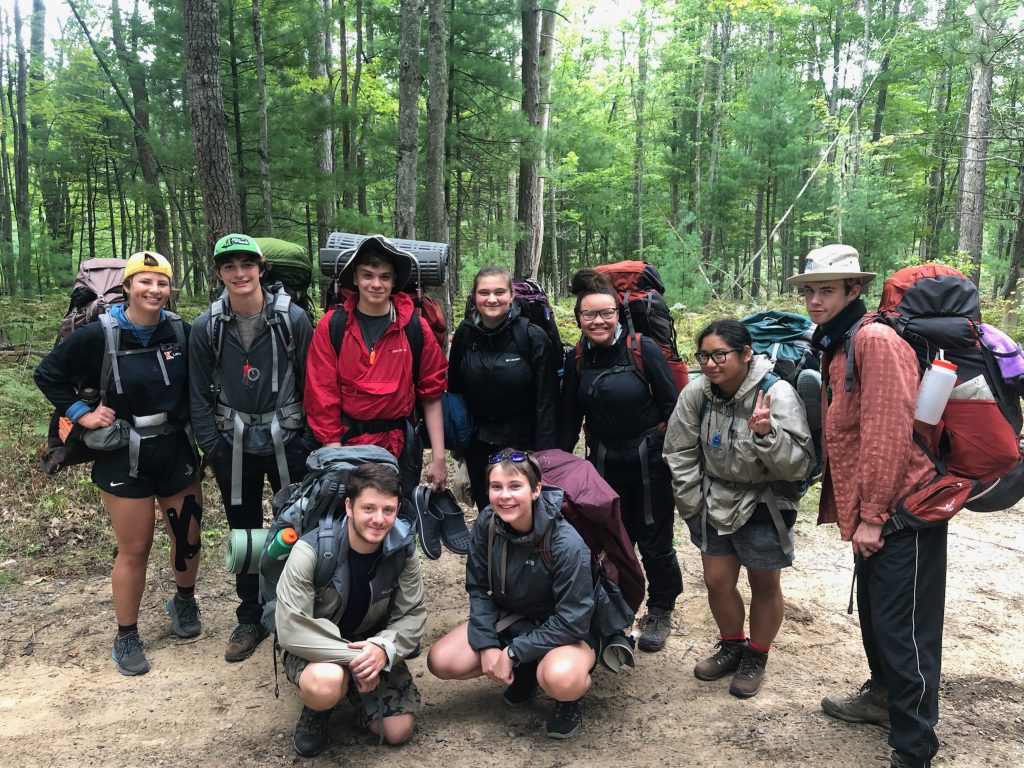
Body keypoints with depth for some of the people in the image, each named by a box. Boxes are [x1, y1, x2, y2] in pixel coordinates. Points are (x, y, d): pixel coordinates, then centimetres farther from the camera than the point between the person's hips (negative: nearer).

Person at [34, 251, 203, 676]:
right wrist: (82, 414, -5)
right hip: (125, 458, -3)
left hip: (177, 451, 3)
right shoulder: (100, 335, -11)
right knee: (134, 550, 4)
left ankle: (184, 601, 41)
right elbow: (48, 374, 1)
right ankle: (126, 637, 23)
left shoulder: (180, 331, -3)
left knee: (188, 537, 12)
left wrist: (194, 420, 3)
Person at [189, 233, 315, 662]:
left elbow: (311, 384, -5)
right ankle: (250, 620, 29)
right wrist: (212, 449, -2)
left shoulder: (292, 318, -8)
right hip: (234, 448, 2)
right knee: (244, 535, 13)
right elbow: (199, 395, 3)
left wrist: (312, 441, -6)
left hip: (288, 444, -2)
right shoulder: (206, 327, -2)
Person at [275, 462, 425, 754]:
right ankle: (316, 708, 1)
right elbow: (292, 630, -28)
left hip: (373, 646, 4)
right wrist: (352, 658, -32)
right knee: (326, 684, -37)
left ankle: (355, 692, 24)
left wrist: (383, 648, -30)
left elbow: (413, 615, -9)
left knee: (397, 732, -5)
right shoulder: (311, 551, -27)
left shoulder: (402, 548, -16)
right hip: (317, 649, -4)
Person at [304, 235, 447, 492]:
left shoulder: (416, 328, -3)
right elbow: (322, 396, -4)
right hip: (347, 444, -1)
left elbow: (431, 395, 0)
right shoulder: (332, 327, -5)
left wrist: (438, 457, -2)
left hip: (401, 446, 1)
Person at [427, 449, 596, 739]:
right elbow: (479, 589, -4)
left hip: (565, 632, -5)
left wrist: (513, 652, -22)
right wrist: (488, 645, -15)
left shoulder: (566, 544, -30)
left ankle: (569, 698, 1)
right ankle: (523, 672, 11)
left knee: (560, 679, -38)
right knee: (440, 662, -12)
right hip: (509, 619, 5)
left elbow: (572, 621, -25)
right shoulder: (486, 523, -16)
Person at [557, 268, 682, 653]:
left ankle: (660, 613, 31)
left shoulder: (643, 349, -13)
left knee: (654, 541, 8)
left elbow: (672, 406, -10)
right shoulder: (577, 359, 0)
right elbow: (569, 419, 7)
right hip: (604, 463, 4)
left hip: (650, 461, -3)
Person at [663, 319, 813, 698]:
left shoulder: (776, 394, -22)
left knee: (765, 584, 11)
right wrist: (692, 506, 3)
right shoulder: (696, 394, -11)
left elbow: (799, 465, -24)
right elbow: (680, 453, 2)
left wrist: (766, 434, -41)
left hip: (764, 506, -3)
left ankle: (756, 657, 35)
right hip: (716, 501, 4)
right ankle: (732, 646, 38)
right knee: (717, 582, 11)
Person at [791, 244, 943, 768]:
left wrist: (871, 516, -18)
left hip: (902, 510, -9)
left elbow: (889, 432, -21)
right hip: (870, 512, 9)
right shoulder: (835, 347, 13)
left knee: (902, 629, -1)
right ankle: (883, 696, 41)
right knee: (873, 612, 22)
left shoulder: (875, 340, -16)